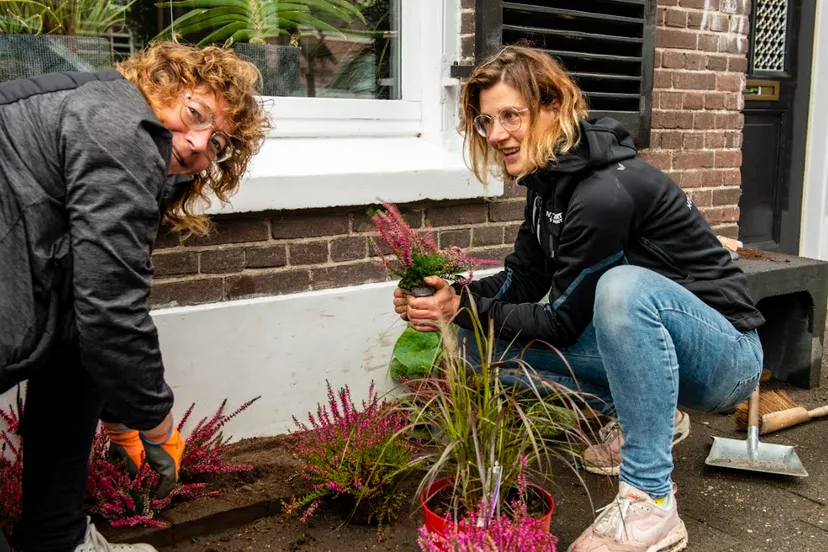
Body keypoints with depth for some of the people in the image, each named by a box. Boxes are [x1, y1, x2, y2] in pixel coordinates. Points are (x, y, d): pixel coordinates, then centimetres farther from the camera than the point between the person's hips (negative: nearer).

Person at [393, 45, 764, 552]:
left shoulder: (605, 192, -28)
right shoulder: (550, 177, -1)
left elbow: (564, 322, -22)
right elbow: (523, 282, 2)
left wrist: (464, 310, -23)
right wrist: (453, 296, -15)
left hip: (726, 354, -8)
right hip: (651, 344, 8)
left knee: (623, 285, -39)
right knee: (489, 340, -1)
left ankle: (651, 505, -28)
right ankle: (649, 416, 12)